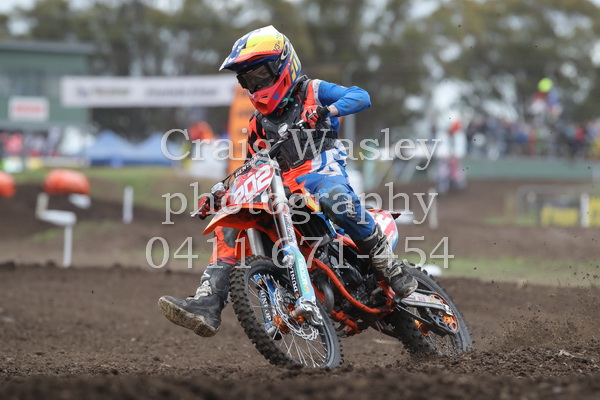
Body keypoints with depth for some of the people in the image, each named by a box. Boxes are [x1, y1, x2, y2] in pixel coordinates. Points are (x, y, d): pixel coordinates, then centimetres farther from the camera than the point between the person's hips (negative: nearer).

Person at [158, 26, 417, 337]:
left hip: (322, 173, -6)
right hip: (277, 192, 6)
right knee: (229, 227, -11)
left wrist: (329, 110, -21)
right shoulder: (258, 125, 27)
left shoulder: (312, 91, 11)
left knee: (332, 195, -41)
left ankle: (389, 265, -29)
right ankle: (207, 307, -22)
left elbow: (361, 96, -2)